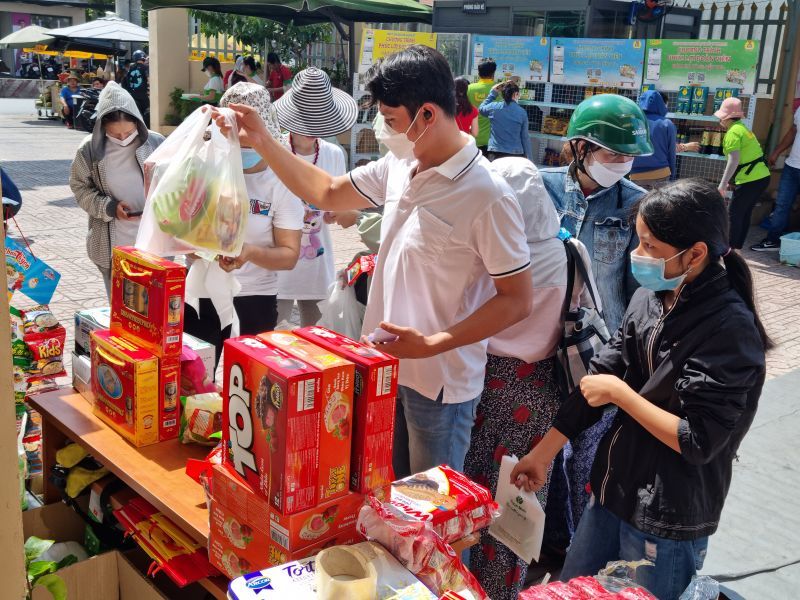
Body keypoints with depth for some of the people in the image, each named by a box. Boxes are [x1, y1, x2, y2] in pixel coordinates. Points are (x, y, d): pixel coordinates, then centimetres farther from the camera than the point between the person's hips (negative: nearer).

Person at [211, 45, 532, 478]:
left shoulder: (487, 196, -23)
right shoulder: (399, 165, -1)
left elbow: (516, 301, -18)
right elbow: (329, 194, 14)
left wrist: (432, 345, -24)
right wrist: (261, 141, 7)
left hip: (439, 383, -7)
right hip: (386, 366, 7)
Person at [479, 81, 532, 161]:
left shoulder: (493, 107, -3)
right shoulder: (522, 112, -3)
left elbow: (481, 109, 22)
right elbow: (525, 137, 0)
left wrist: (493, 93, 22)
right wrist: (529, 159, 6)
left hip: (496, 153, 1)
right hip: (516, 154, -1)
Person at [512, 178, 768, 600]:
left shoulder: (731, 331, -22)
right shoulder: (651, 297, -3)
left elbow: (697, 442, -24)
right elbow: (600, 376, 1)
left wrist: (619, 392, -16)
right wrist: (543, 452, 3)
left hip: (668, 522, -7)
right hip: (613, 490, 7)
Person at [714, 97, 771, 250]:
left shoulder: (733, 132, -13)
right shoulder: (742, 128, 16)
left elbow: (734, 160, -22)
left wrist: (722, 184, -19)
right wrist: (731, 181, 21)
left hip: (750, 180, -9)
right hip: (762, 177, 9)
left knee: (734, 214, 0)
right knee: (745, 213, 15)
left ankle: (730, 249, 5)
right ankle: (737, 247, 22)